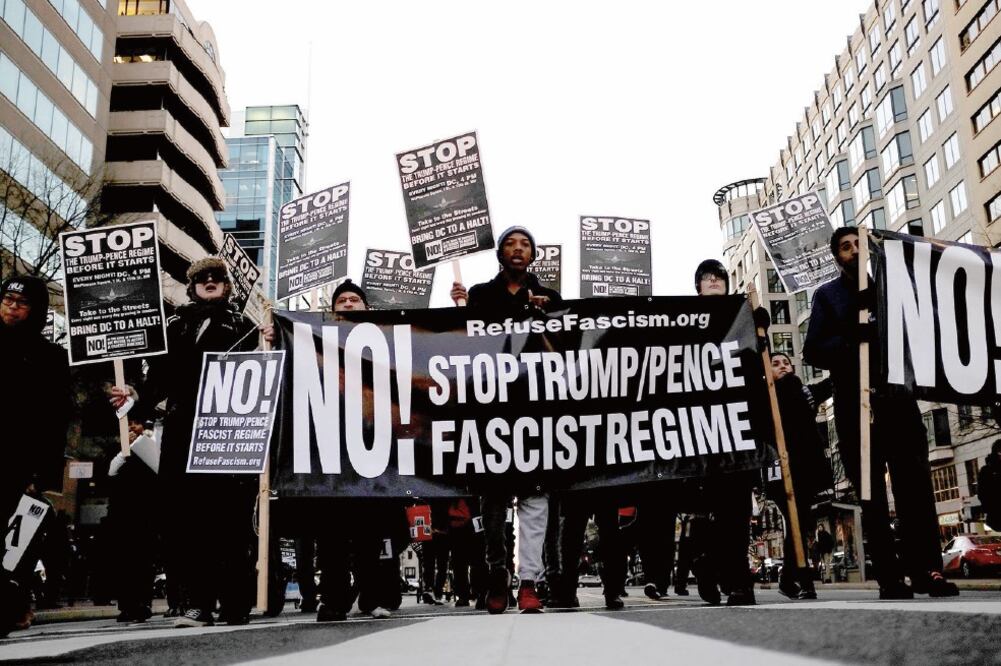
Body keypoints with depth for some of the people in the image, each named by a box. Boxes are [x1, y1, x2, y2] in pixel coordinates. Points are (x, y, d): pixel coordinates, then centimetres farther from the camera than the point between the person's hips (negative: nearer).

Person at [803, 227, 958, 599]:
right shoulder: (827, 295, 12)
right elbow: (812, 351, 0)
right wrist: (850, 342, -17)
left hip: (897, 397, 2)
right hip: (855, 404, -1)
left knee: (915, 485, -4)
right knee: (872, 494, 0)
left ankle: (927, 569, -1)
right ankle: (890, 577, 1)